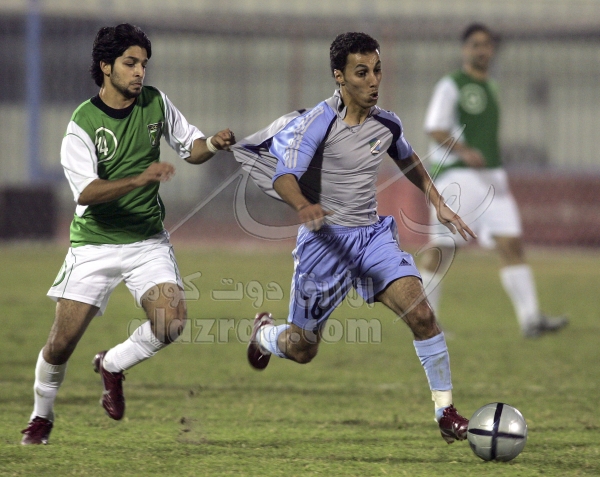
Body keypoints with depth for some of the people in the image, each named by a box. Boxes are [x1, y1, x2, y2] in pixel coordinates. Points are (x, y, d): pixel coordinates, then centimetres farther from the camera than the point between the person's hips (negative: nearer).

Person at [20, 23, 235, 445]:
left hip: (148, 240, 3)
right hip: (95, 244, -3)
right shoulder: (82, 124, -14)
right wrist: (140, 179, -40)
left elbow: (190, 148, 13)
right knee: (62, 342, -4)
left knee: (171, 322, -19)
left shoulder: (155, 103, -1)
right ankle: (42, 416, 23)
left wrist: (213, 144, -10)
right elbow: (87, 191, -26)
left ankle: (112, 365, 11)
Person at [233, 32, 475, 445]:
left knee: (421, 313, -19)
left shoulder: (387, 124, 2)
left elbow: (407, 159, 25)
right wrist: (303, 206, -48)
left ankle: (446, 411, -9)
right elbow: (283, 176, -27)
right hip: (326, 237, -4)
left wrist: (439, 204, 20)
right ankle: (264, 333, 43)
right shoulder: (317, 123, -16)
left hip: (373, 236, 4)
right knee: (302, 350, 6)